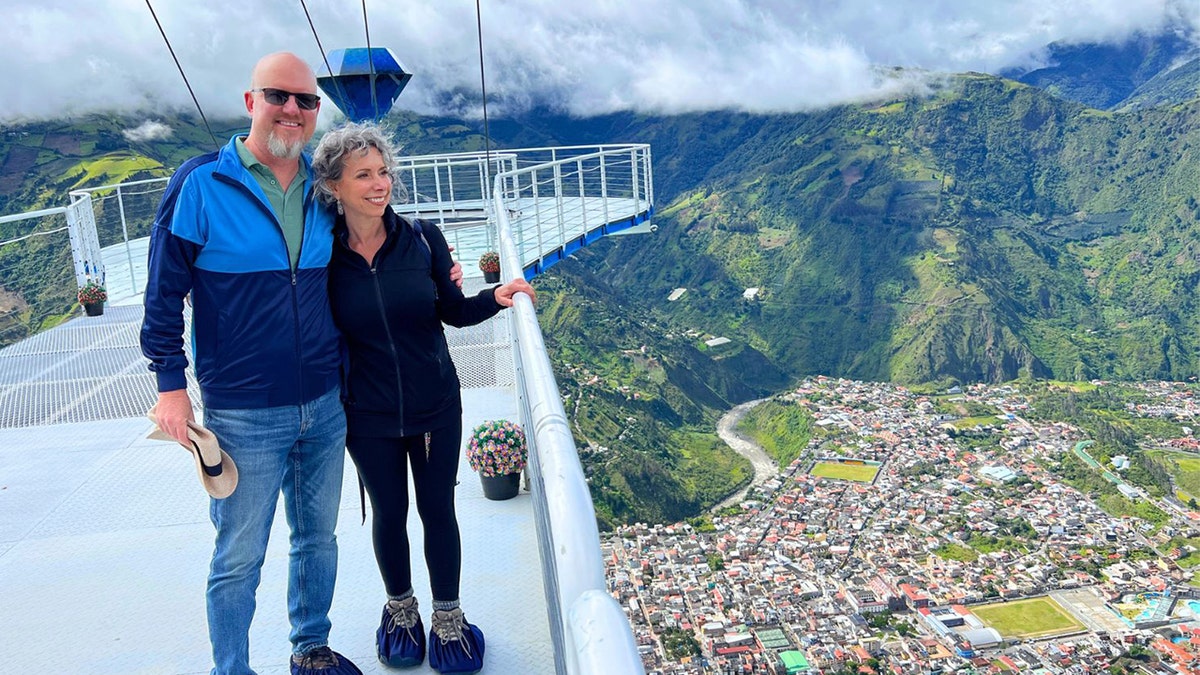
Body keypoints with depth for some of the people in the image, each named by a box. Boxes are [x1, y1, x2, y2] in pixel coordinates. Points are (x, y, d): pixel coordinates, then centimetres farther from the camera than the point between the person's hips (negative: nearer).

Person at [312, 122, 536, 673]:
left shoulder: (423, 239, -9)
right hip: (368, 417, 0)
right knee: (389, 512, 15)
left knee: (437, 509, 11)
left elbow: (453, 312, 0)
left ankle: (447, 616, 33)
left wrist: (495, 297, -16)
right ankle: (400, 607, 41)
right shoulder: (325, 254, -10)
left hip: (435, 406, 0)